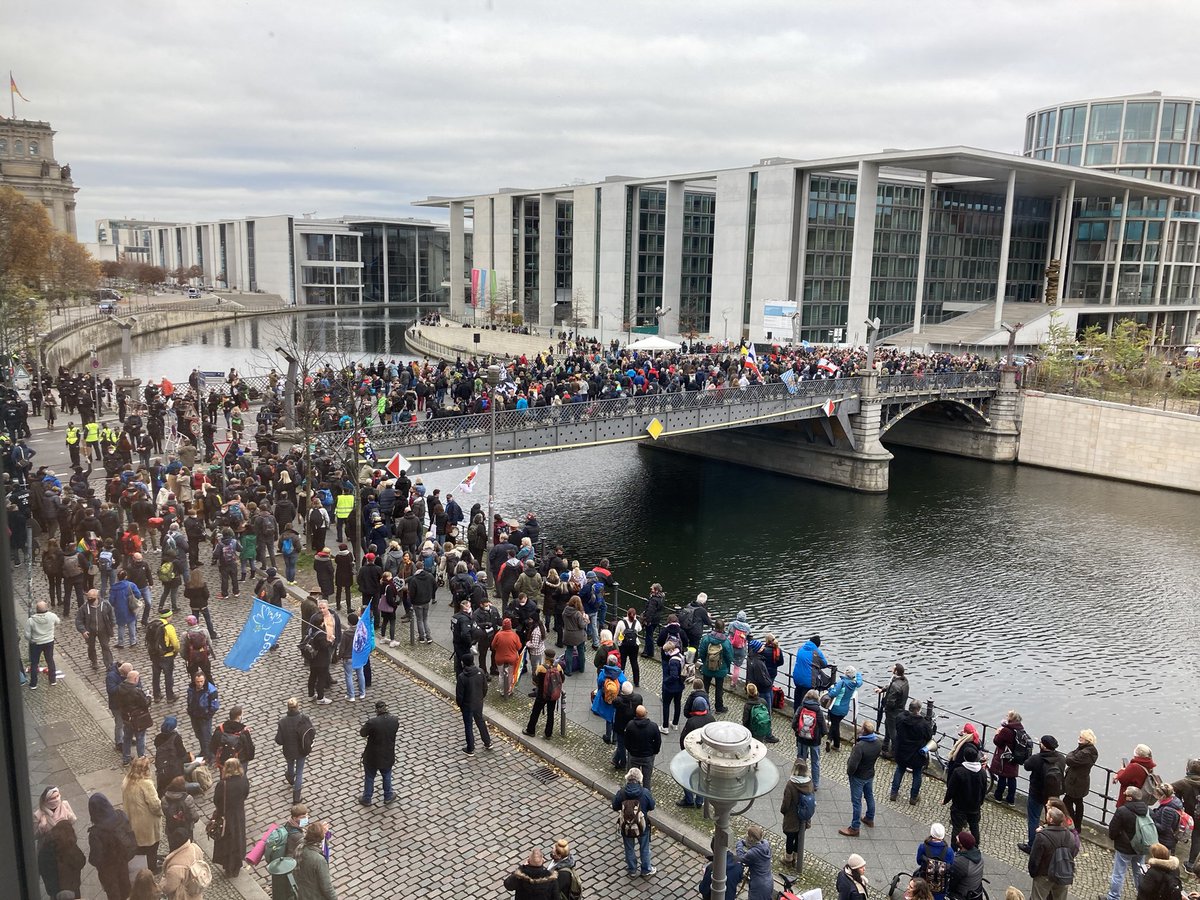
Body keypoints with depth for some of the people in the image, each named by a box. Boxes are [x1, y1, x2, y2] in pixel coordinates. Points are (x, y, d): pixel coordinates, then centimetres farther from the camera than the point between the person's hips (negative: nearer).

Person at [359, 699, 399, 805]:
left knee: (369, 777, 22)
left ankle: (366, 799, 40)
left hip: (372, 757, -3)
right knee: (387, 775, 28)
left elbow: (362, 733, -13)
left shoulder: (372, 722, -29)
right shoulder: (395, 720, -18)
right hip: (388, 756, 3)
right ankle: (388, 796, 44)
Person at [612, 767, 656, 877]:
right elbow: (651, 807, -7)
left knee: (629, 849, 24)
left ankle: (632, 870, 41)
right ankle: (646, 870, 40)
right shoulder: (645, 793, -22)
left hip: (626, 827, 1)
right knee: (644, 849, 23)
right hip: (642, 827, 0)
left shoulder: (621, 793, -21)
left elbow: (615, 807, -6)